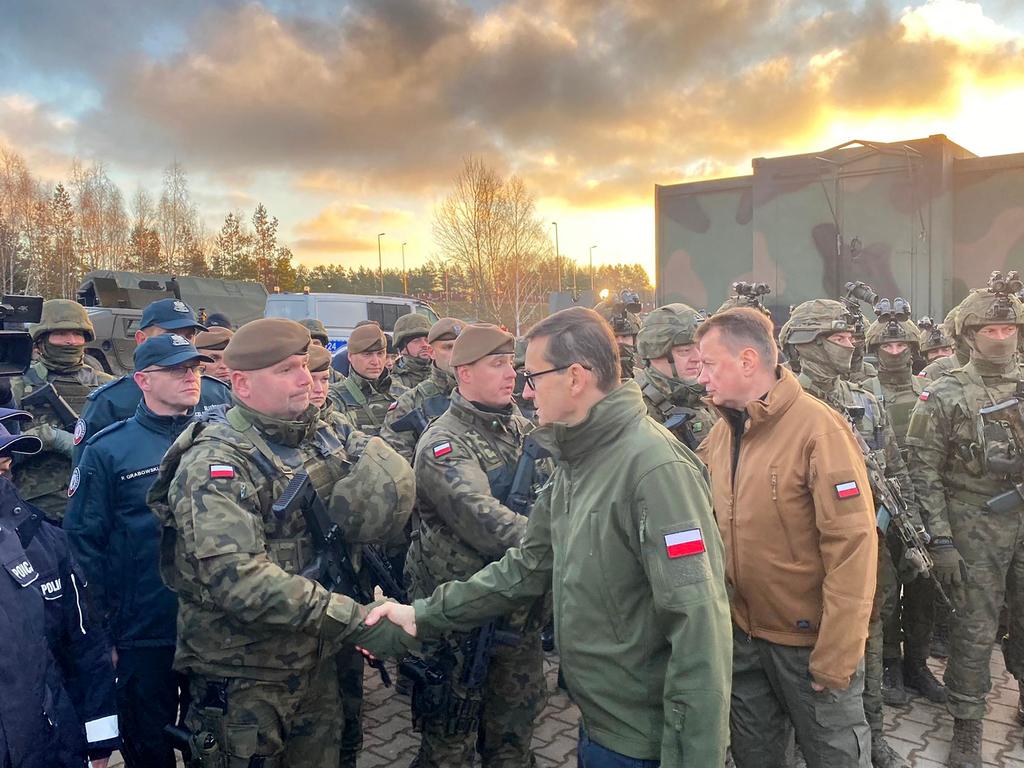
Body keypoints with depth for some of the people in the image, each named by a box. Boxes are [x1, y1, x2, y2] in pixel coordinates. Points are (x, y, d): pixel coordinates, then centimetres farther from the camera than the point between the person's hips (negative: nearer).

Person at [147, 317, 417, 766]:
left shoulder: (327, 435, 2)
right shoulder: (215, 464, -19)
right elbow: (238, 578, -30)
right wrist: (357, 621, -33)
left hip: (317, 661, 6)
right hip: (243, 679, -6)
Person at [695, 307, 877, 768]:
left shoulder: (818, 428, -19)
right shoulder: (721, 432, 1)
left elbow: (851, 544, -20)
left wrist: (836, 653, -19)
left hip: (811, 641, -6)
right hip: (743, 635, 6)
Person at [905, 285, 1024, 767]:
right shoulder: (943, 397, -7)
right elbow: (924, 473, -9)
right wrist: (940, 541, -13)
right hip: (976, 529, -4)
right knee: (975, 629, 2)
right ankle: (966, 728, 16)